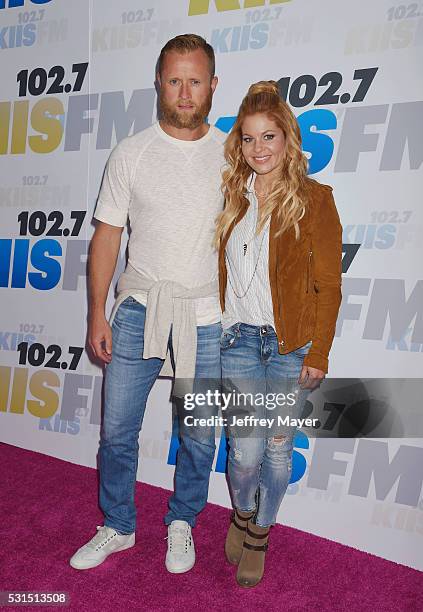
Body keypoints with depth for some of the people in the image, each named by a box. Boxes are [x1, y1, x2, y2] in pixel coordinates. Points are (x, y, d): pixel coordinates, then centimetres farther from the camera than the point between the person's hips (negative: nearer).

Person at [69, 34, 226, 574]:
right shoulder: (130, 154, 3)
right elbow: (106, 236, 4)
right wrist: (96, 314, 0)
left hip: (207, 315, 1)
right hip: (139, 308, 0)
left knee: (199, 436, 10)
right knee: (117, 429, 8)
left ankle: (182, 524, 37)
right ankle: (117, 527, 33)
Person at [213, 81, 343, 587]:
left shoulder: (314, 199, -4)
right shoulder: (231, 195, 7)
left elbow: (328, 285, -5)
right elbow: (218, 271, 11)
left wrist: (318, 353, -8)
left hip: (291, 343, -1)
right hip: (238, 338, 2)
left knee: (278, 449, 11)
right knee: (245, 451, 2)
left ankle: (258, 536, 36)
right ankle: (242, 513, 36)